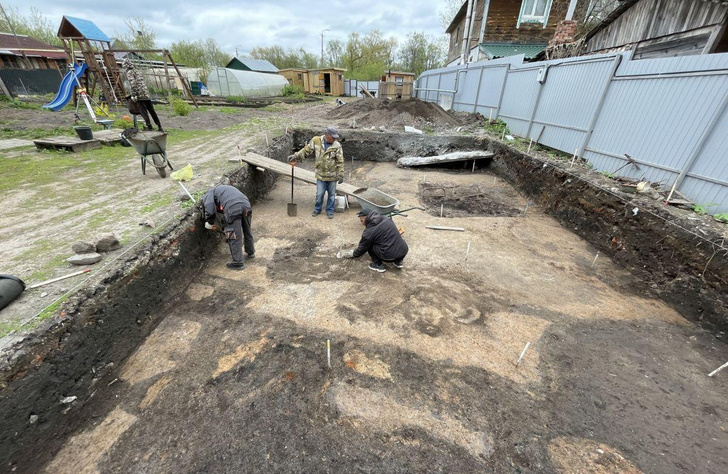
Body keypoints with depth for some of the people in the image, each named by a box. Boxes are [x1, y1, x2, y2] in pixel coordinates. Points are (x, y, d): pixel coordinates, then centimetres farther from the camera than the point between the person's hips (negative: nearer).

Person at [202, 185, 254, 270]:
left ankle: (238, 263, 13)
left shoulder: (208, 195, 19)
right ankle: (251, 252, 44)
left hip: (233, 208, -7)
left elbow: (209, 210, 0)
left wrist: (210, 223, 16)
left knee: (233, 236, 5)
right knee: (247, 231, 24)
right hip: (246, 204, 7)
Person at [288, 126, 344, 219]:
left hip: (332, 175, -1)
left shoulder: (337, 146, -8)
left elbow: (340, 161, -7)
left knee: (331, 194, 10)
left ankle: (330, 211, 27)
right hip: (321, 175, 1)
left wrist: (341, 174, -10)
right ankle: (317, 209, 29)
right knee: (319, 194, 6)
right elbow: (306, 150, 5)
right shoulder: (316, 141, -4)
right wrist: (295, 156, -2)